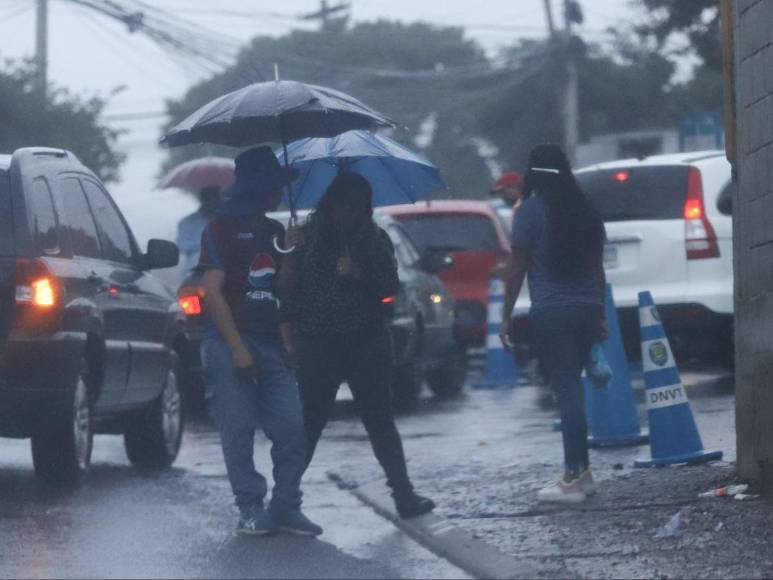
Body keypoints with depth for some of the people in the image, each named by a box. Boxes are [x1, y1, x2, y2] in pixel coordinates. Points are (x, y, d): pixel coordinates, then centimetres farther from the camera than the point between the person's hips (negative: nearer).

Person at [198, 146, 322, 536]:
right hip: (230, 345, -6)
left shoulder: (275, 232, 17)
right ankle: (250, 509, 3)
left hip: (269, 344, 6)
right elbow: (212, 291, -10)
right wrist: (237, 348, -16)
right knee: (238, 431, -3)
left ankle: (286, 507, 4)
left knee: (291, 426, -3)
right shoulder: (222, 229, -3)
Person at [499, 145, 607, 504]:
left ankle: (575, 477, -9)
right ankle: (580, 471, 17)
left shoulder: (531, 211, -5)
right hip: (587, 309, 6)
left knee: (566, 391, -7)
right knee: (571, 388, 16)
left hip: (551, 312, -6)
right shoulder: (585, 212, 13)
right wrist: (601, 316, 22)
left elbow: (516, 269, -6)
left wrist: (506, 316, -2)